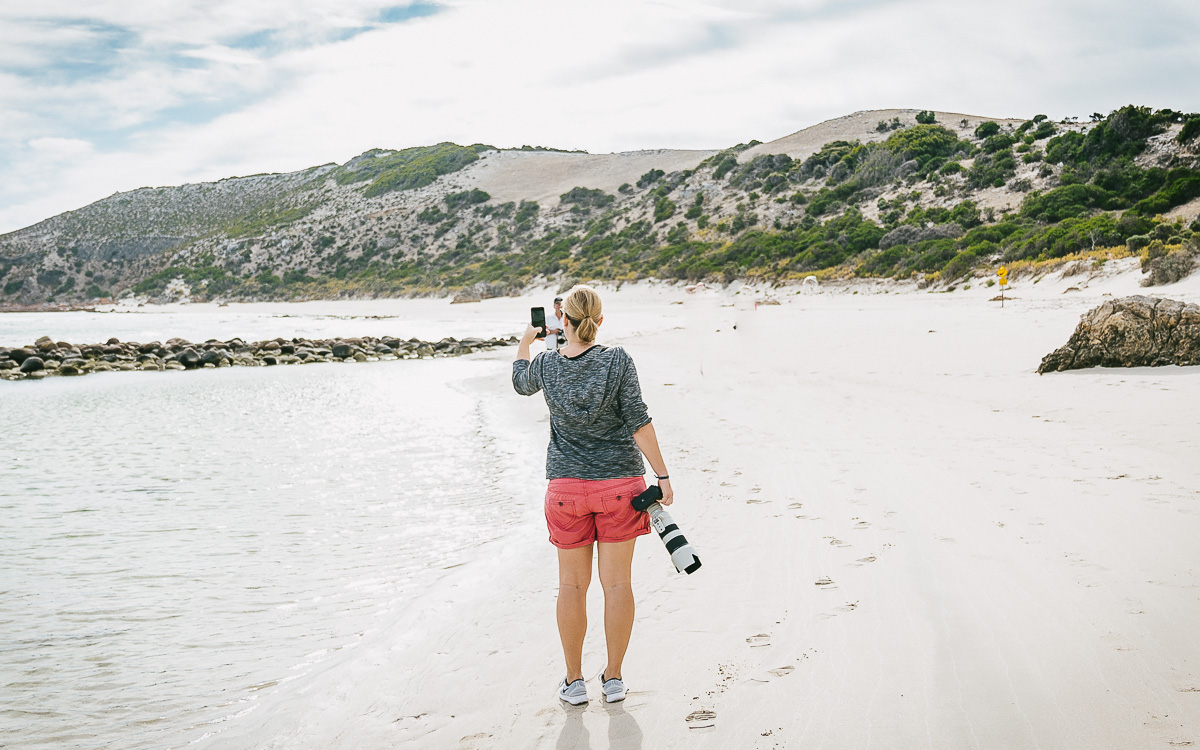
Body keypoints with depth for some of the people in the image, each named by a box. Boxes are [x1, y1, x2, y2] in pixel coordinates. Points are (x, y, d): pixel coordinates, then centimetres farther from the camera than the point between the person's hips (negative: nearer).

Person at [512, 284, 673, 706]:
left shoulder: (546, 365, -2)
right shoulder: (618, 360, -9)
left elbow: (521, 383, 22)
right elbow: (638, 422, -13)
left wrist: (525, 341, 39)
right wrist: (662, 475, -8)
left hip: (567, 484, 1)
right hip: (619, 482, -1)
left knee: (572, 584, 10)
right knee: (617, 581, 7)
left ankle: (574, 681, 17)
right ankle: (613, 678, 15)